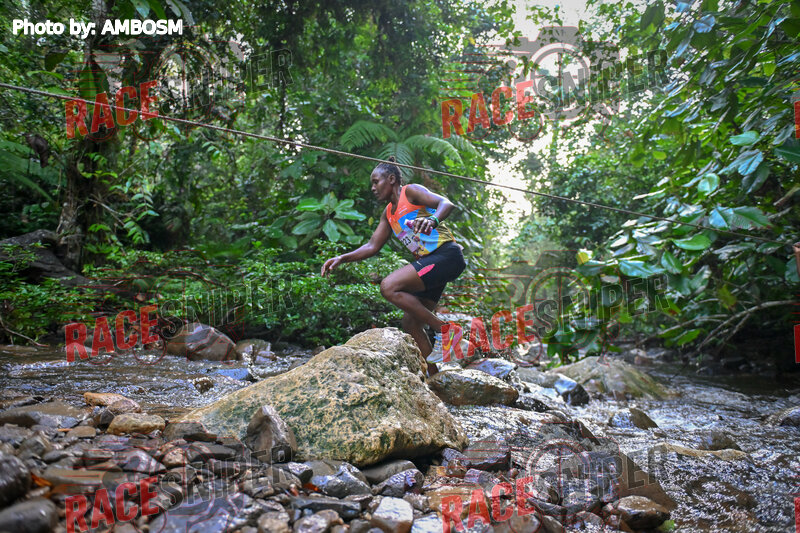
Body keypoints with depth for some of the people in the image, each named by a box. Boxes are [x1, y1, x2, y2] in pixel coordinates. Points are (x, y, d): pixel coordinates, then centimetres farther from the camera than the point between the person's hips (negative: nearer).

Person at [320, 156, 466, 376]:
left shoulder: (411, 191, -4)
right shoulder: (388, 214, 20)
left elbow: (446, 203, -20)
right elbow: (372, 246, 22)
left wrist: (433, 220, -42)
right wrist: (342, 258, 9)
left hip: (447, 255, -9)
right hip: (429, 262, 9)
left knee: (389, 287, -24)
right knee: (410, 323, 8)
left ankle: (446, 330, -17)